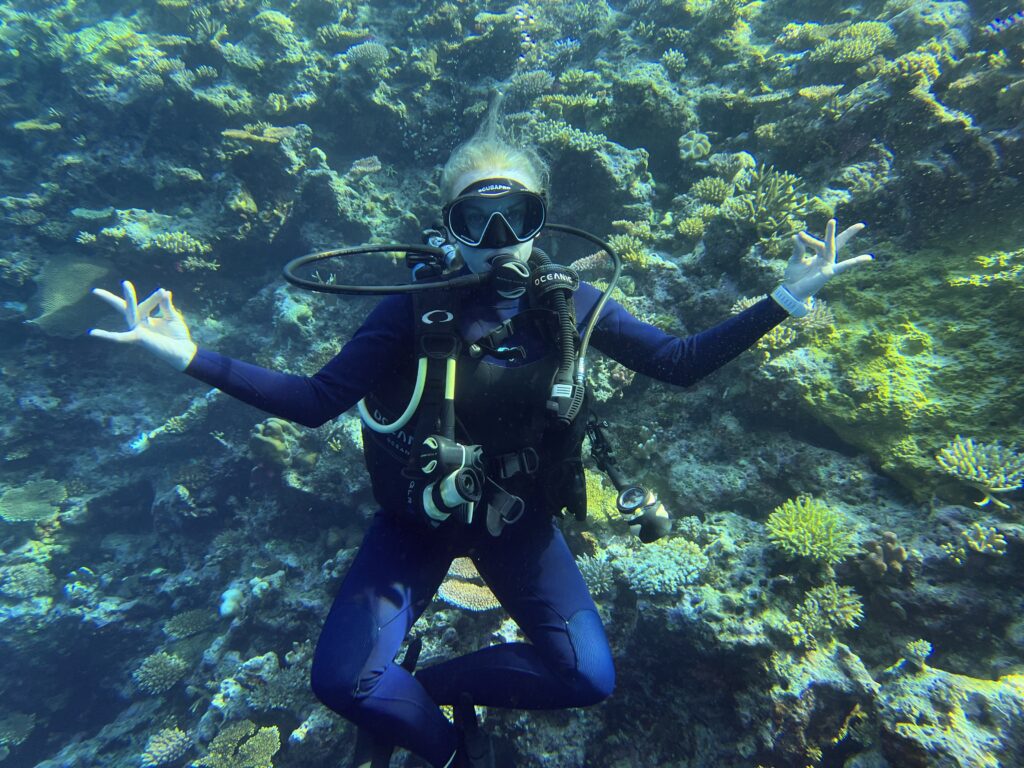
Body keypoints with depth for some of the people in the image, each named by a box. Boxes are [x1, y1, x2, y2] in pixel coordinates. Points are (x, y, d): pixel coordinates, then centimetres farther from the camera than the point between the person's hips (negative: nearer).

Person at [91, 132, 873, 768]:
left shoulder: (567, 303, -11)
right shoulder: (415, 307, -17)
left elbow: (681, 361, -6)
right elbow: (314, 401, -16)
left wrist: (784, 299, -11)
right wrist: (191, 356, -26)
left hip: (519, 516, 2)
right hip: (417, 517, -1)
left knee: (589, 678, -3)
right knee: (343, 681, -14)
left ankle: (427, 682, 18)